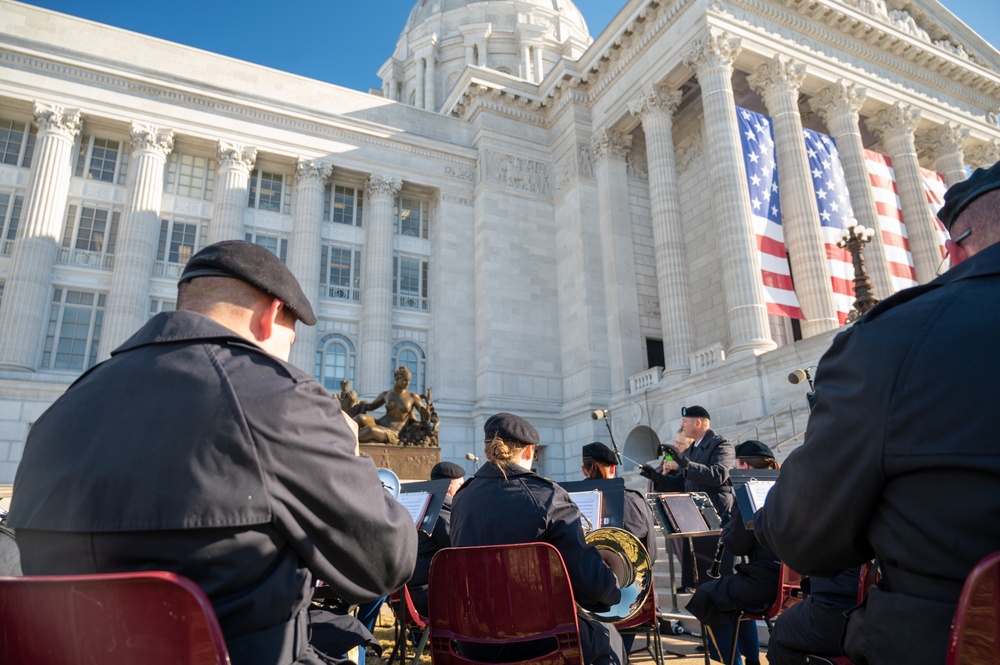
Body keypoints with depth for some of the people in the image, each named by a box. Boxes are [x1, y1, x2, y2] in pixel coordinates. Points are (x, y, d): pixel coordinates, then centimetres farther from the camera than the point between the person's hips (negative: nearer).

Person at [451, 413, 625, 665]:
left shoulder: (462, 497, -1)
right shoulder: (547, 496, -16)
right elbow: (590, 582, -17)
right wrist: (614, 590, 5)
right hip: (535, 640, -5)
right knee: (607, 637, 26)